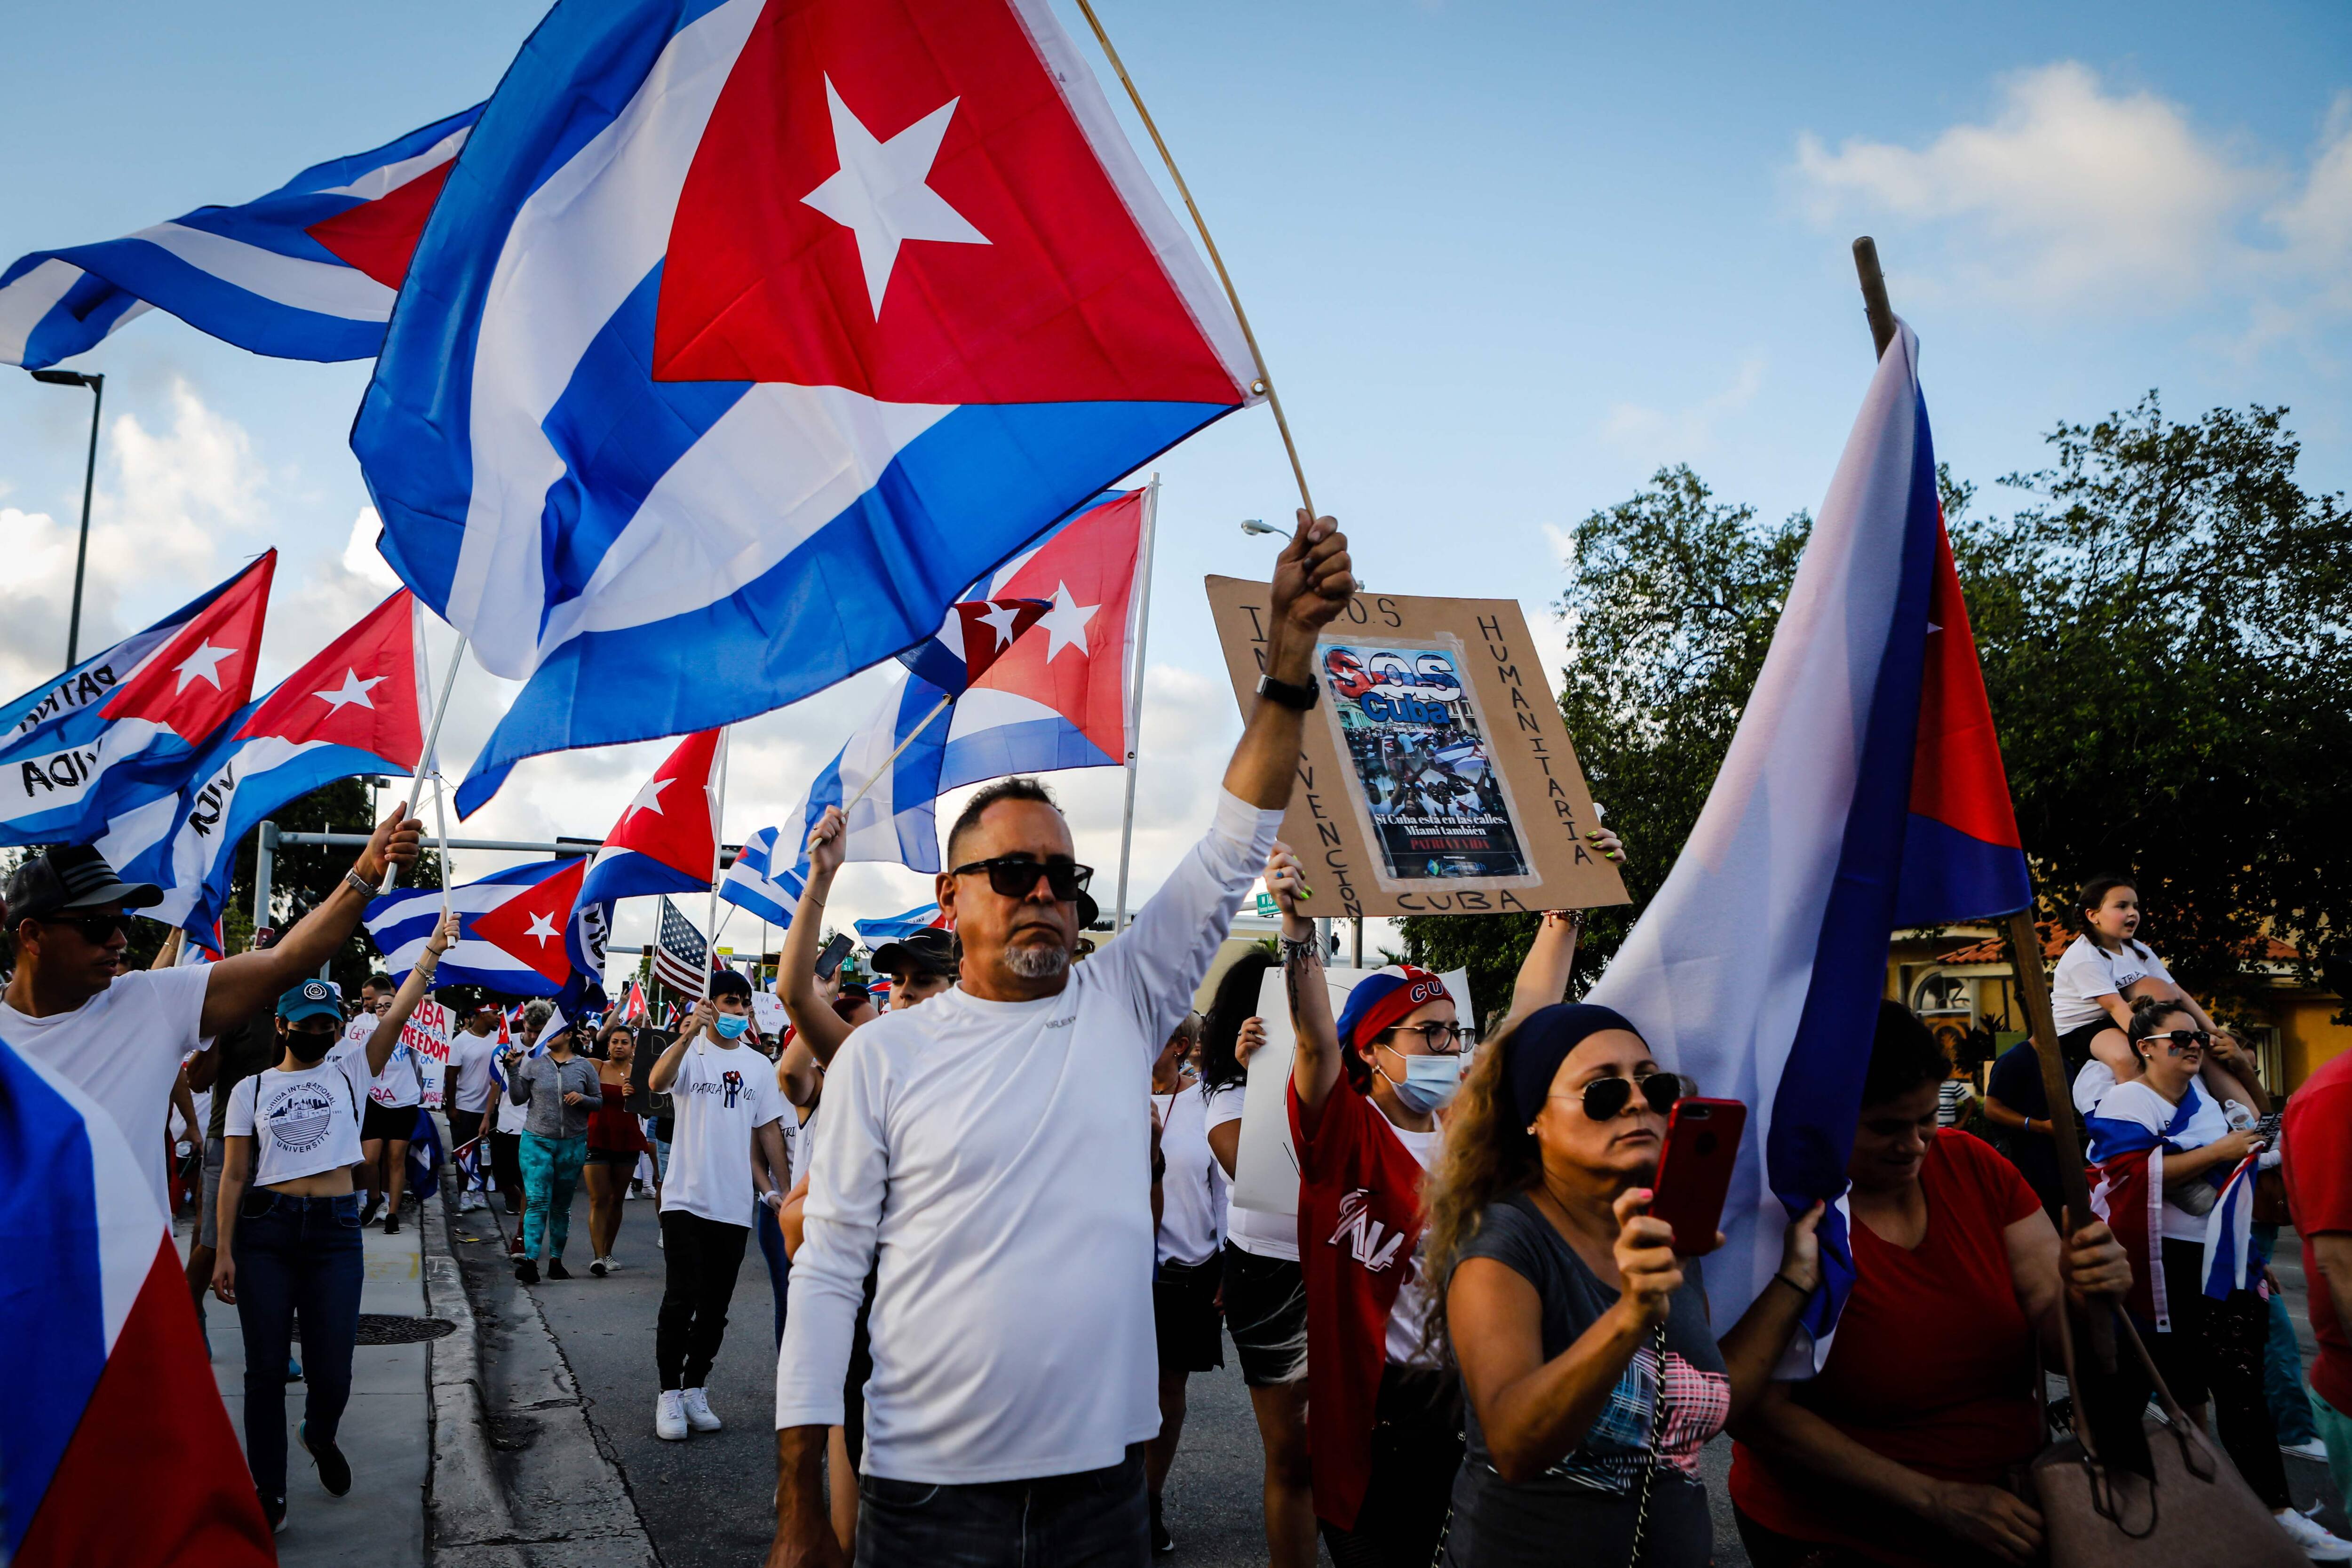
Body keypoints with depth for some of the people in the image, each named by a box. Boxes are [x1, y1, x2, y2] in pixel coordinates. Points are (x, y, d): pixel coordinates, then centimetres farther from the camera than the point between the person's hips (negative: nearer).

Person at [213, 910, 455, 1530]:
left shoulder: (350, 1073, 7)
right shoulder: (251, 1088, 8)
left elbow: (396, 1015, -7)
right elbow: (234, 1175, 6)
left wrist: (432, 951, -20)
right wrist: (224, 1252, 0)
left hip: (336, 1230, 0)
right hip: (266, 1229, 0)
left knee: (331, 1367, 1)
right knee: (266, 1368, 3)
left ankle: (321, 1436, 36)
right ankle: (268, 1491, 17)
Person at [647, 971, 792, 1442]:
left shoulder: (759, 1066, 10)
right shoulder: (690, 1054, -4)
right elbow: (657, 1081, -26)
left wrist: (780, 1189, 5)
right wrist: (689, 1034, -41)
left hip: (735, 1207, 4)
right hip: (687, 1201, -4)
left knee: (716, 1307, 10)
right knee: (681, 1300, -7)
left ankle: (695, 1389, 23)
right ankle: (670, 1394, 6)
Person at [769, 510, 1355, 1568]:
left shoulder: (1122, 1005, 2)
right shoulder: (884, 1055, -4)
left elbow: (1233, 852, -4)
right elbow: (828, 1273, -3)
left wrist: (1289, 655, -12)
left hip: (1102, 1482, 2)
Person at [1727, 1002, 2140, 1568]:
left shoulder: (1972, 1165, -7)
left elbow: (2056, 1336, -5)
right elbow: (1759, 1413, -22)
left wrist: (2086, 1300, -28)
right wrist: (1937, 1501, -23)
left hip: (2007, 1512, 5)